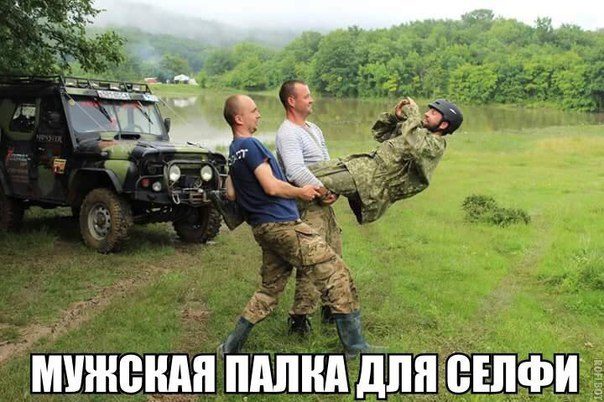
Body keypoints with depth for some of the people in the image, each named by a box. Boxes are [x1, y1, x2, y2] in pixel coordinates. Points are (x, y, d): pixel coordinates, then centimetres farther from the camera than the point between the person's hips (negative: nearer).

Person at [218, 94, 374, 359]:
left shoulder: (233, 152, 16)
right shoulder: (250, 145, -13)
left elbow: (231, 194, 21)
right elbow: (272, 187, -18)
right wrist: (301, 193, -4)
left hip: (262, 228, 10)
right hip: (282, 224, -10)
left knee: (270, 288, 18)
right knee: (336, 274, -5)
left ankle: (232, 345, 18)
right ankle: (354, 346, 0)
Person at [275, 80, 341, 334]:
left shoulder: (314, 129, 18)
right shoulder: (287, 134, -13)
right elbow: (296, 171, -24)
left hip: (324, 204, 10)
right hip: (307, 207, -10)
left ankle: (331, 308, 28)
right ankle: (299, 317, -2)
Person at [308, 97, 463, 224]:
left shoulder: (435, 145, -4)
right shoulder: (418, 130, 22)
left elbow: (414, 146, -28)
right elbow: (379, 133, 30)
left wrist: (413, 114, -14)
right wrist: (395, 116, 12)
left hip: (374, 180, -9)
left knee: (316, 181, -24)